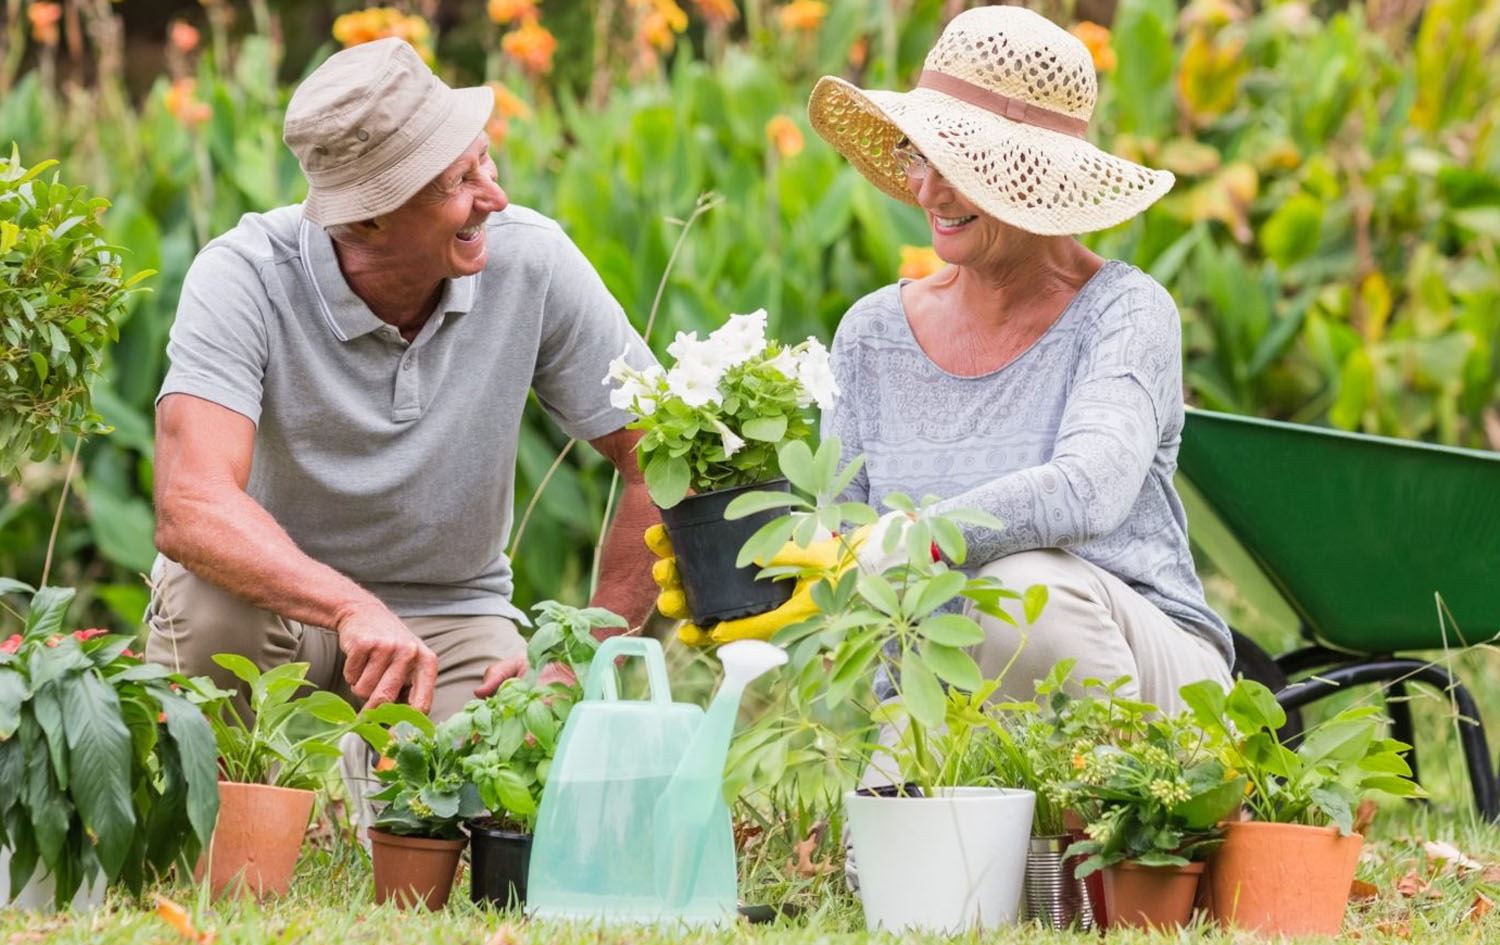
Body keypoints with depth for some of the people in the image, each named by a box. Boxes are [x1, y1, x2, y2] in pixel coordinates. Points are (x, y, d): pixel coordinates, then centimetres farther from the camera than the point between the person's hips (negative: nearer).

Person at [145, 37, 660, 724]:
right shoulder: (244, 276, -24)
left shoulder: (531, 261, -15)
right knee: (209, 604, -36)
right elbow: (191, 507, -37)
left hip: (451, 611, 2)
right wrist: (355, 611, -52)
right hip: (280, 600, -2)